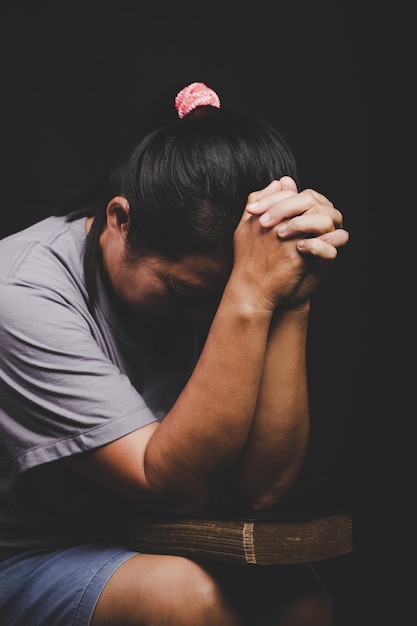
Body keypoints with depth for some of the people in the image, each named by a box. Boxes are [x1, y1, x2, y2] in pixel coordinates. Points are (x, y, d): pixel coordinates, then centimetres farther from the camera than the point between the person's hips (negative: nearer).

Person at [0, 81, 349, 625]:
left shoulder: (196, 286, -10)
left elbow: (263, 486, -19)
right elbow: (175, 487, -30)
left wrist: (292, 302, -27)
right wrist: (251, 297, -36)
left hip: (123, 546, 4)